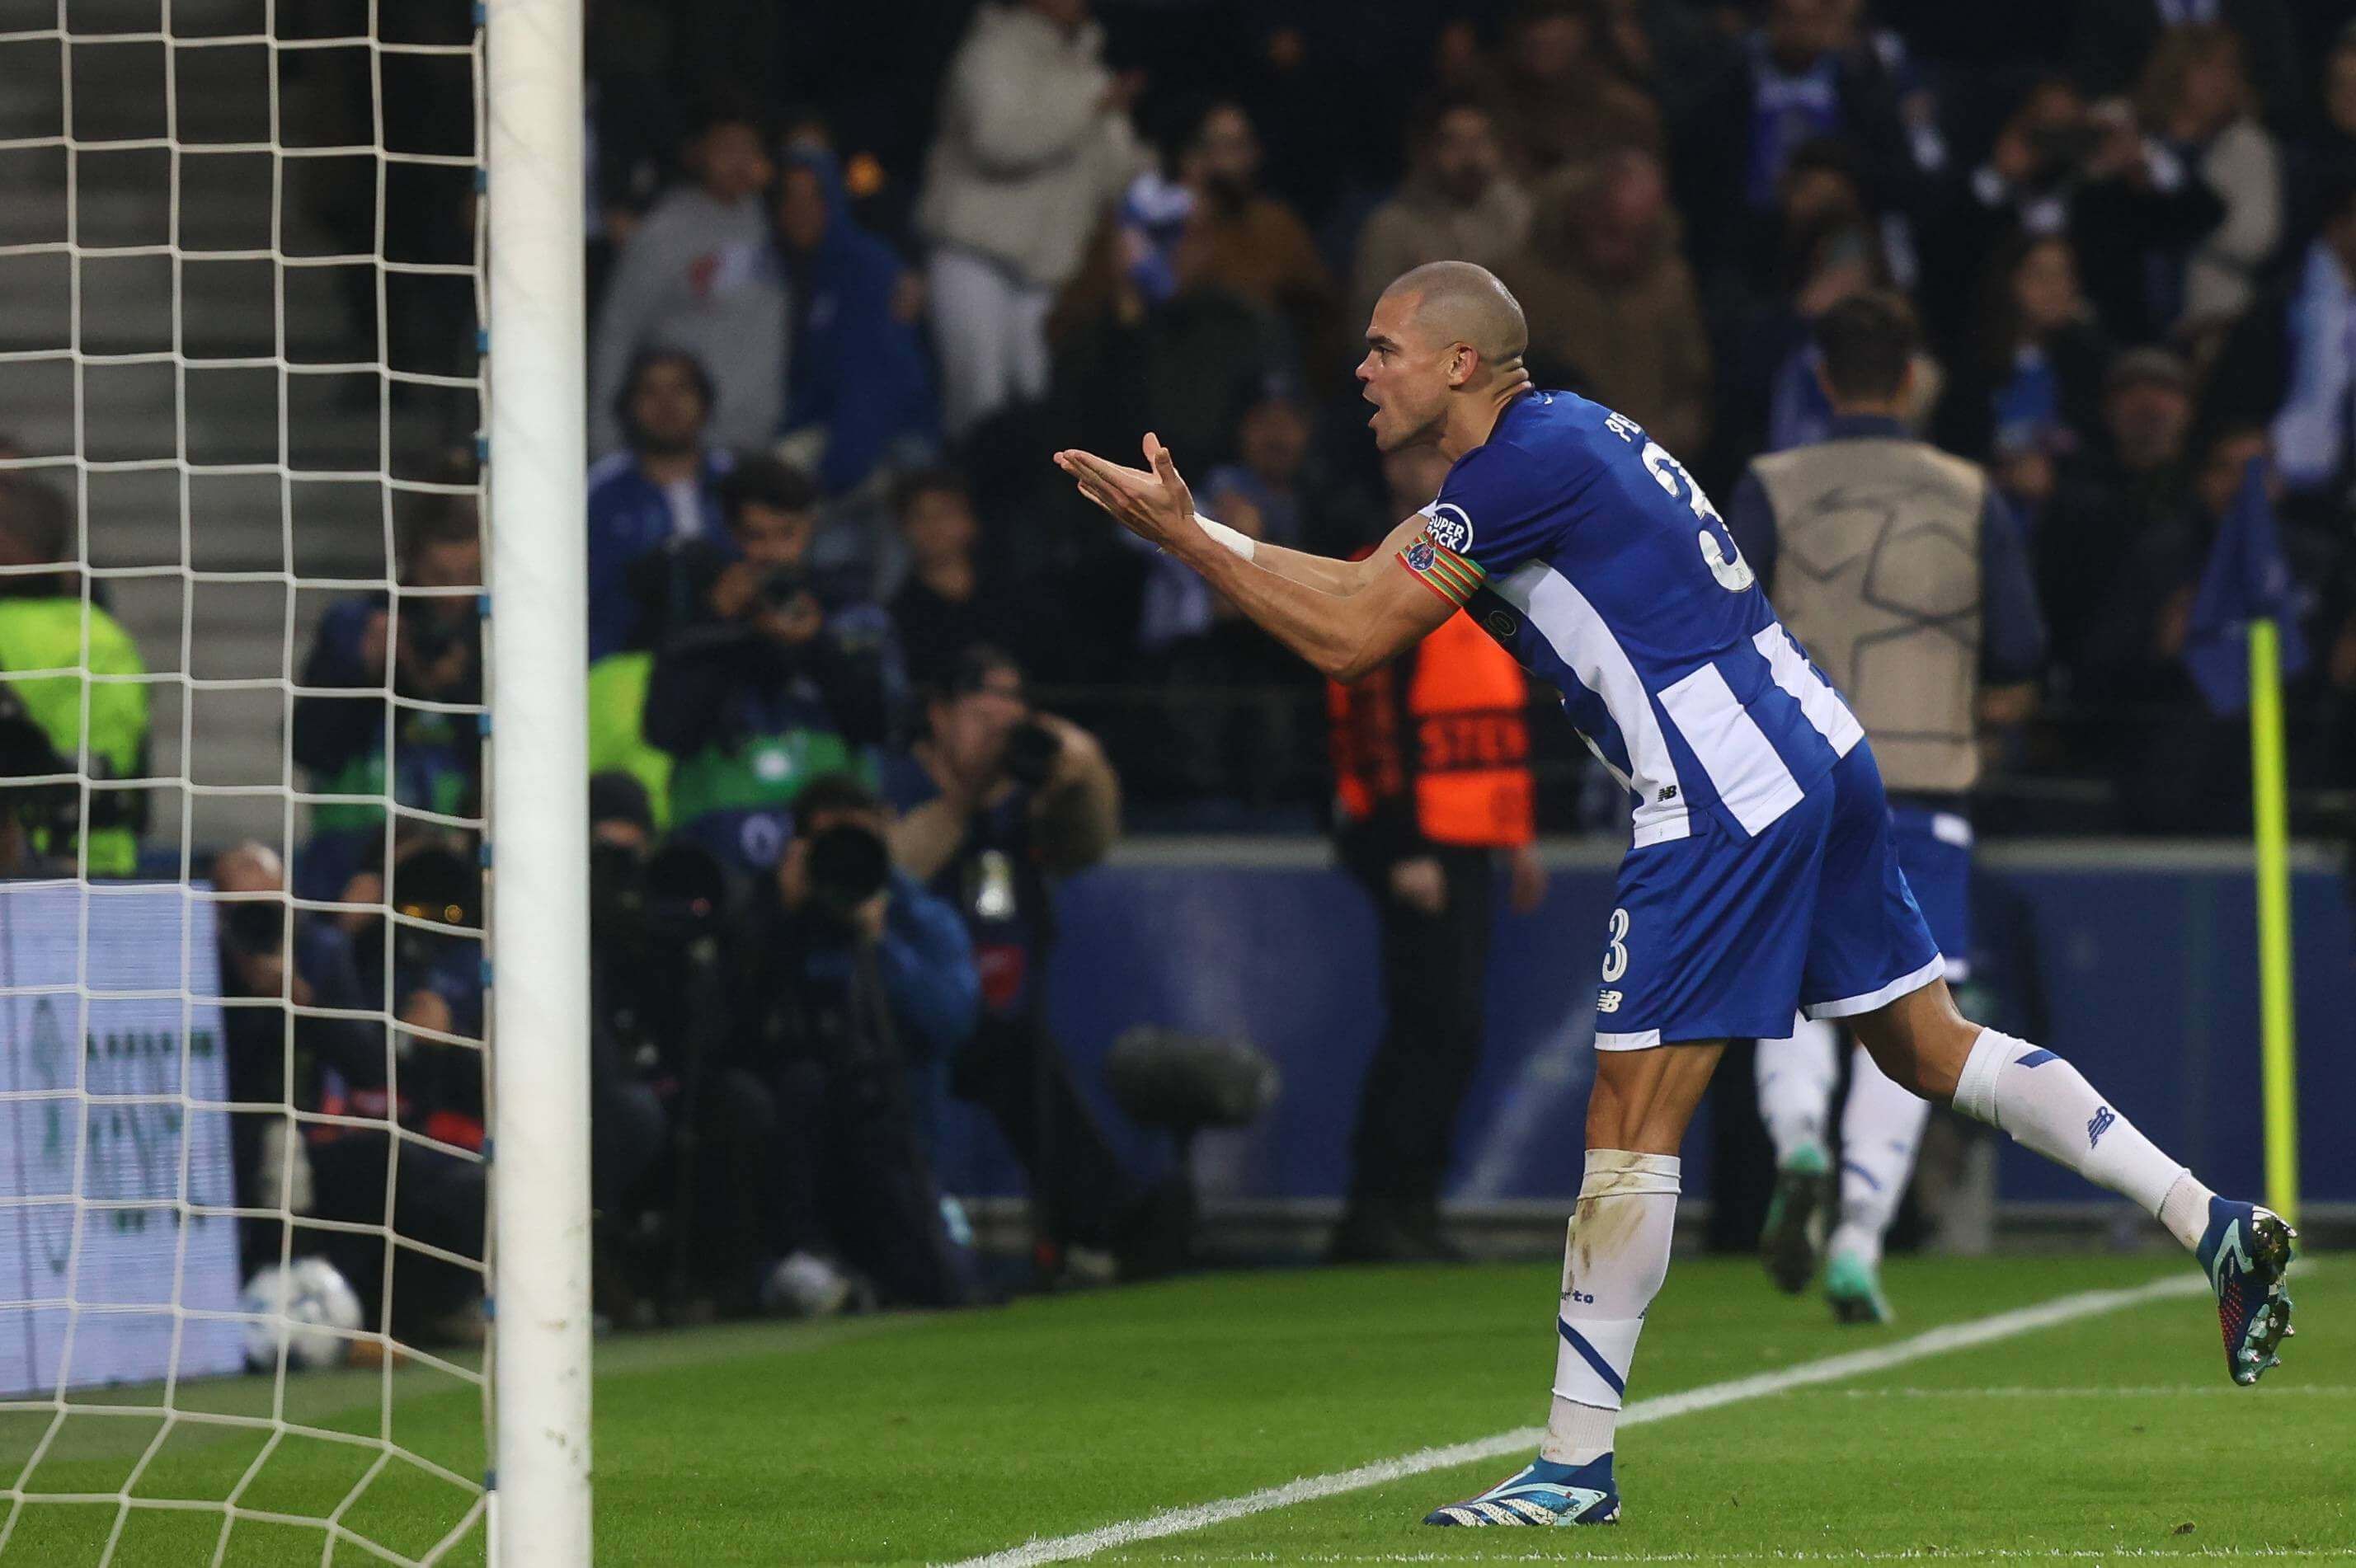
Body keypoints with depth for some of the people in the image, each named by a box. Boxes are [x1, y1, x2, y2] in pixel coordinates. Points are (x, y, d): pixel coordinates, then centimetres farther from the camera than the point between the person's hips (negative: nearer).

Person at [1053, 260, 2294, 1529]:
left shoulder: (1525, 463, -13)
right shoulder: (1554, 437, 16)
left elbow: (1350, 641, -14)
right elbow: (1362, 585, 19)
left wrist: (1180, 538, -9)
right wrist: (1185, 521, 13)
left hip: (1728, 799, -10)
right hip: (1817, 750, 10)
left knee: (1631, 1126, -6)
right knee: (1929, 1046, 17)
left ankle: (1576, 1466, -4)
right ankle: (2210, 1223, 13)